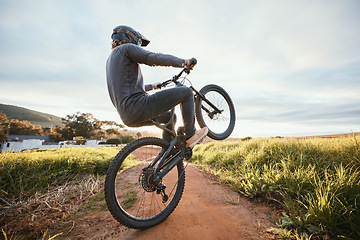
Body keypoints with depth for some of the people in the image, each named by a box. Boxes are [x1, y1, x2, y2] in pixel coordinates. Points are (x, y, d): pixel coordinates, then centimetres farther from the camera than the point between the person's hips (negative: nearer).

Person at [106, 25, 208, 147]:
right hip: (139, 107, -10)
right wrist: (183, 62, 1)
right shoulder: (126, 48, 0)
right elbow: (156, 58, -12)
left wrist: (152, 86, 48)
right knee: (186, 92, -3)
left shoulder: (110, 60, 28)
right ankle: (191, 135, 5)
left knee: (169, 116, 29)